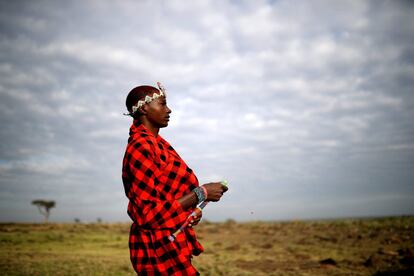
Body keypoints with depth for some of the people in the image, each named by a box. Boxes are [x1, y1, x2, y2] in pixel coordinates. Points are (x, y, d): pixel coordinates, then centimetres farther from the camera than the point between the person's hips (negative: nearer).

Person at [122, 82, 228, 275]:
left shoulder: (155, 144, 11)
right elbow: (149, 213, -22)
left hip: (170, 246, 9)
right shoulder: (141, 147, -18)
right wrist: (201, 193, -18)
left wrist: (190, 211, -1)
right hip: (161, 250, -9)